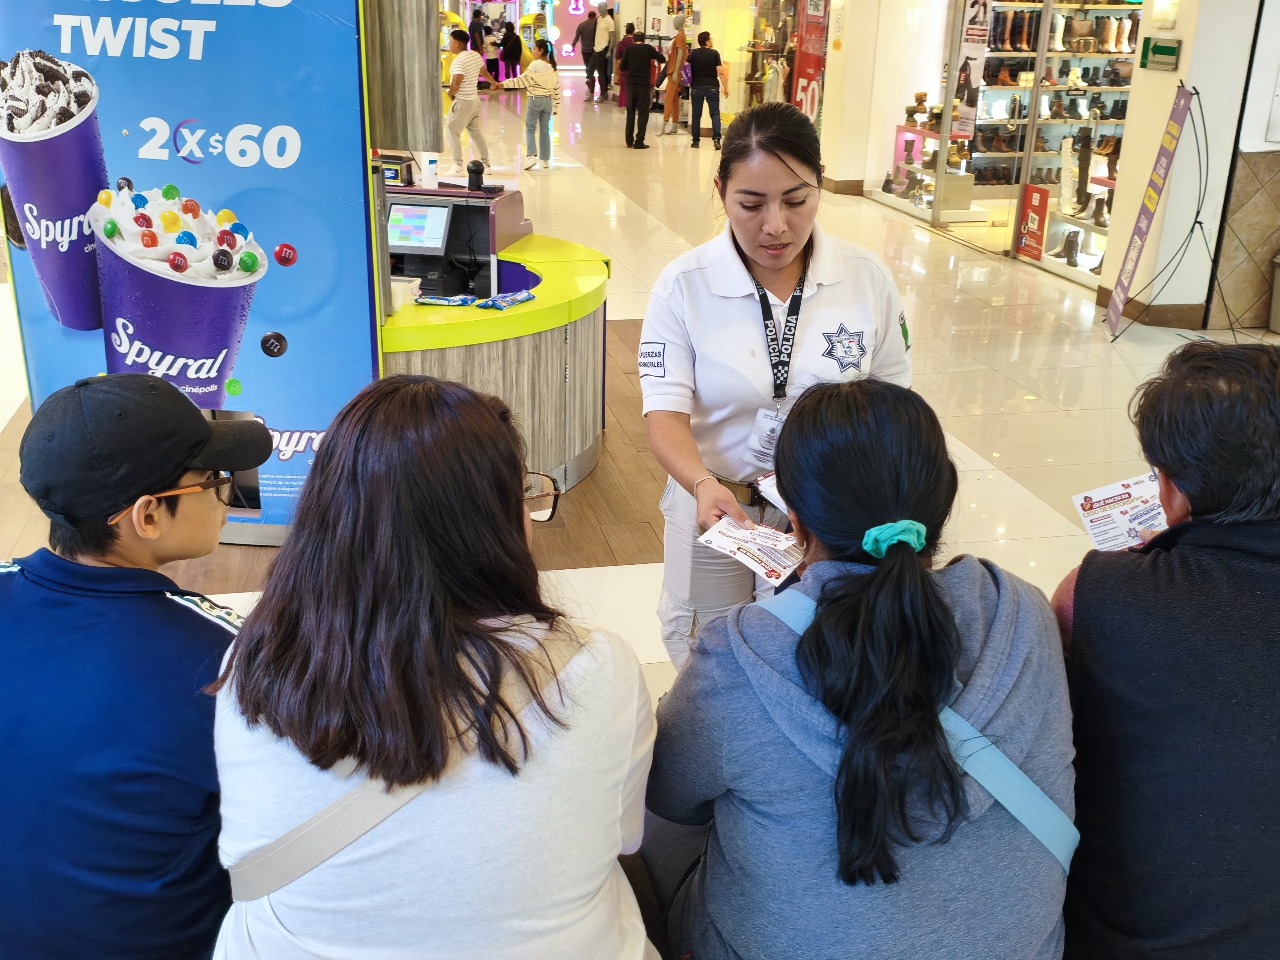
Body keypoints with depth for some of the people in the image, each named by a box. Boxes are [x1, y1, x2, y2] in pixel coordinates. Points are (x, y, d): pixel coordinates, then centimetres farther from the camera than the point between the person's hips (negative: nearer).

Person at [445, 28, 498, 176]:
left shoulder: (459, 60, -21)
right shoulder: (476, 55, 6)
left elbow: (456, 83, -28)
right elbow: (484, 72, 22)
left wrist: (450, 94, -8)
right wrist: (494, 83, 40)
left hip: (463, 102, -9)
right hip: (474, 99, 9)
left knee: (452, 131, -4)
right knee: (476, 131, 17)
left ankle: (458, 167, -7)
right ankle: (485, 164, 24)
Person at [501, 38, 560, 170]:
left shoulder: (536, 64, -13)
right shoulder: (553, 66, 7)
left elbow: (523, 80, -18)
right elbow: (556, 87, 9)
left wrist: (503, 84, -17)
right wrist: (556, 106, 16)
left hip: (535, 100, -5)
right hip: (548, 100, 5)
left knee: (530, 129, 2)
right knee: (545, 130, 10)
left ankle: (531, 155, -14)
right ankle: (546, 159, 11)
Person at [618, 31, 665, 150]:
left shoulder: (629, 49, 1)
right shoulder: (648, 48, -2)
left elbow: (622, 67, 0)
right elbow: (663, 59, 6)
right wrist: (653, 57, 24)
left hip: (631, 83, 2)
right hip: (644, 84, -2)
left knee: (630, 112, 13)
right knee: (643, 113, 2)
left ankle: (629, 140, 14)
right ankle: (639, 142, -3)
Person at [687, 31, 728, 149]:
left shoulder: (693, 53, 3)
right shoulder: (714, 53, -4)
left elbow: (688, 69, 9)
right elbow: (720, 72, -8)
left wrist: (690, 84, 23)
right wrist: (725, 87, -3)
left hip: (696, 87, 2)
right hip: (712, 87, -2)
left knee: (696, 115, 8)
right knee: (715, 113, 3)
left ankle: (696, 140, 8)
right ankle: (716, 138, -11)